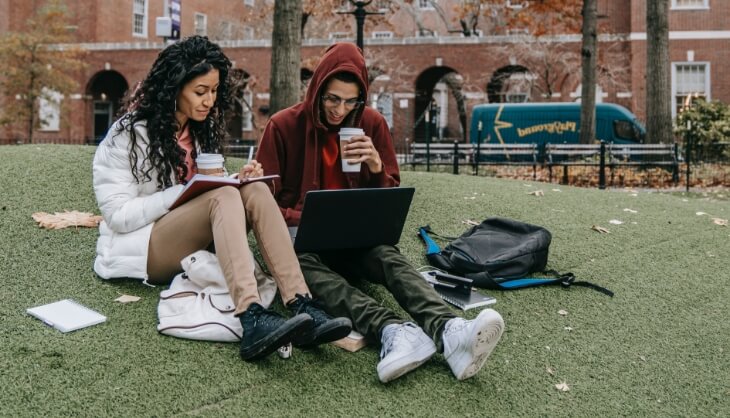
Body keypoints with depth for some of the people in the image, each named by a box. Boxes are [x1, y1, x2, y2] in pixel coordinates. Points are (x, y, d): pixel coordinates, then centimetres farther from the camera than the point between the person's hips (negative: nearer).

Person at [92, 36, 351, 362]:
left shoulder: (199, 129, 12)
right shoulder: (130, 135, -10)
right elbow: (118, 216, -15)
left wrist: (236, 179, -6)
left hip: (194, 247, 6)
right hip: (140, 251, -6)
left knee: (255, 191, -22)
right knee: (224, 197, -32)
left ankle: (302, 308, -39)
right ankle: (252, 321, -53)